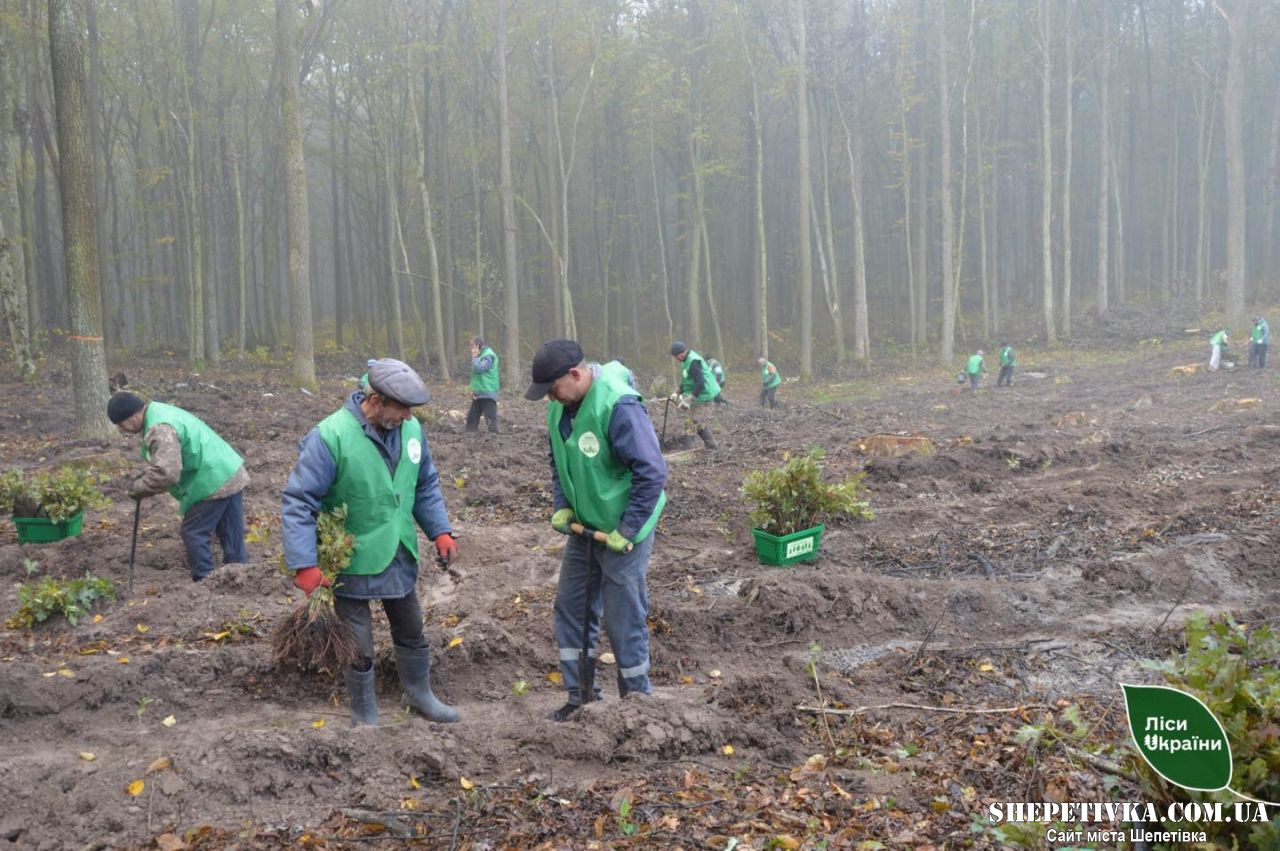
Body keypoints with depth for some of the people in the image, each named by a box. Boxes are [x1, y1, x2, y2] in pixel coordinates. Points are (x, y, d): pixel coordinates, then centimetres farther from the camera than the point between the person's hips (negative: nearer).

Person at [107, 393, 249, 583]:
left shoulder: (160, 429, -21)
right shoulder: (159, 412, 14)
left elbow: (166, 473, -27)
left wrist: (138, 488, -12)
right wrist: (147, 474, 9)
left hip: (214, 483, -10)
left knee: (194, 533, 0)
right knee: (232, 535, 13)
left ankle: (204, 582, 6)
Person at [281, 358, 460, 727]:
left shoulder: (411, 429, -7)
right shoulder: (331, 436, -25)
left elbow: (426, 486, 9)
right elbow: (298, 501, -21)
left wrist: (441, 531, 0)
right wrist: (304, 564, -25)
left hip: (400, 558, 6)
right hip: (351, 564, -5)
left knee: (411, 632, 23)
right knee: (358, 647, 10)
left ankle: (420, 695, 46)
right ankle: (365, 716, 32)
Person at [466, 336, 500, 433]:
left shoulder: (488, 355, -12)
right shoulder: (481, 355, 17)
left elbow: (479, 368, -23)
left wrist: (475, 357, -10)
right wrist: (474, 389, 14)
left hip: (487, 393, -10)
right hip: (478, 393, 10)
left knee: (491, 417, -7)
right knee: (472, 417, 11)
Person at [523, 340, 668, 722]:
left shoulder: (619, 406, -26)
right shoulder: (560, 407, -1)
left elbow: (653, 473, -25)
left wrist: (627, 531, -20)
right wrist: (561, 506, 0)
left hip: (622, 532, -8)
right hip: (583, 528, 8)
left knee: (624, 619, 2)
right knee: (570, 607, 13)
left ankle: (637, 699, 20)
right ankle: (580, 693, 27)